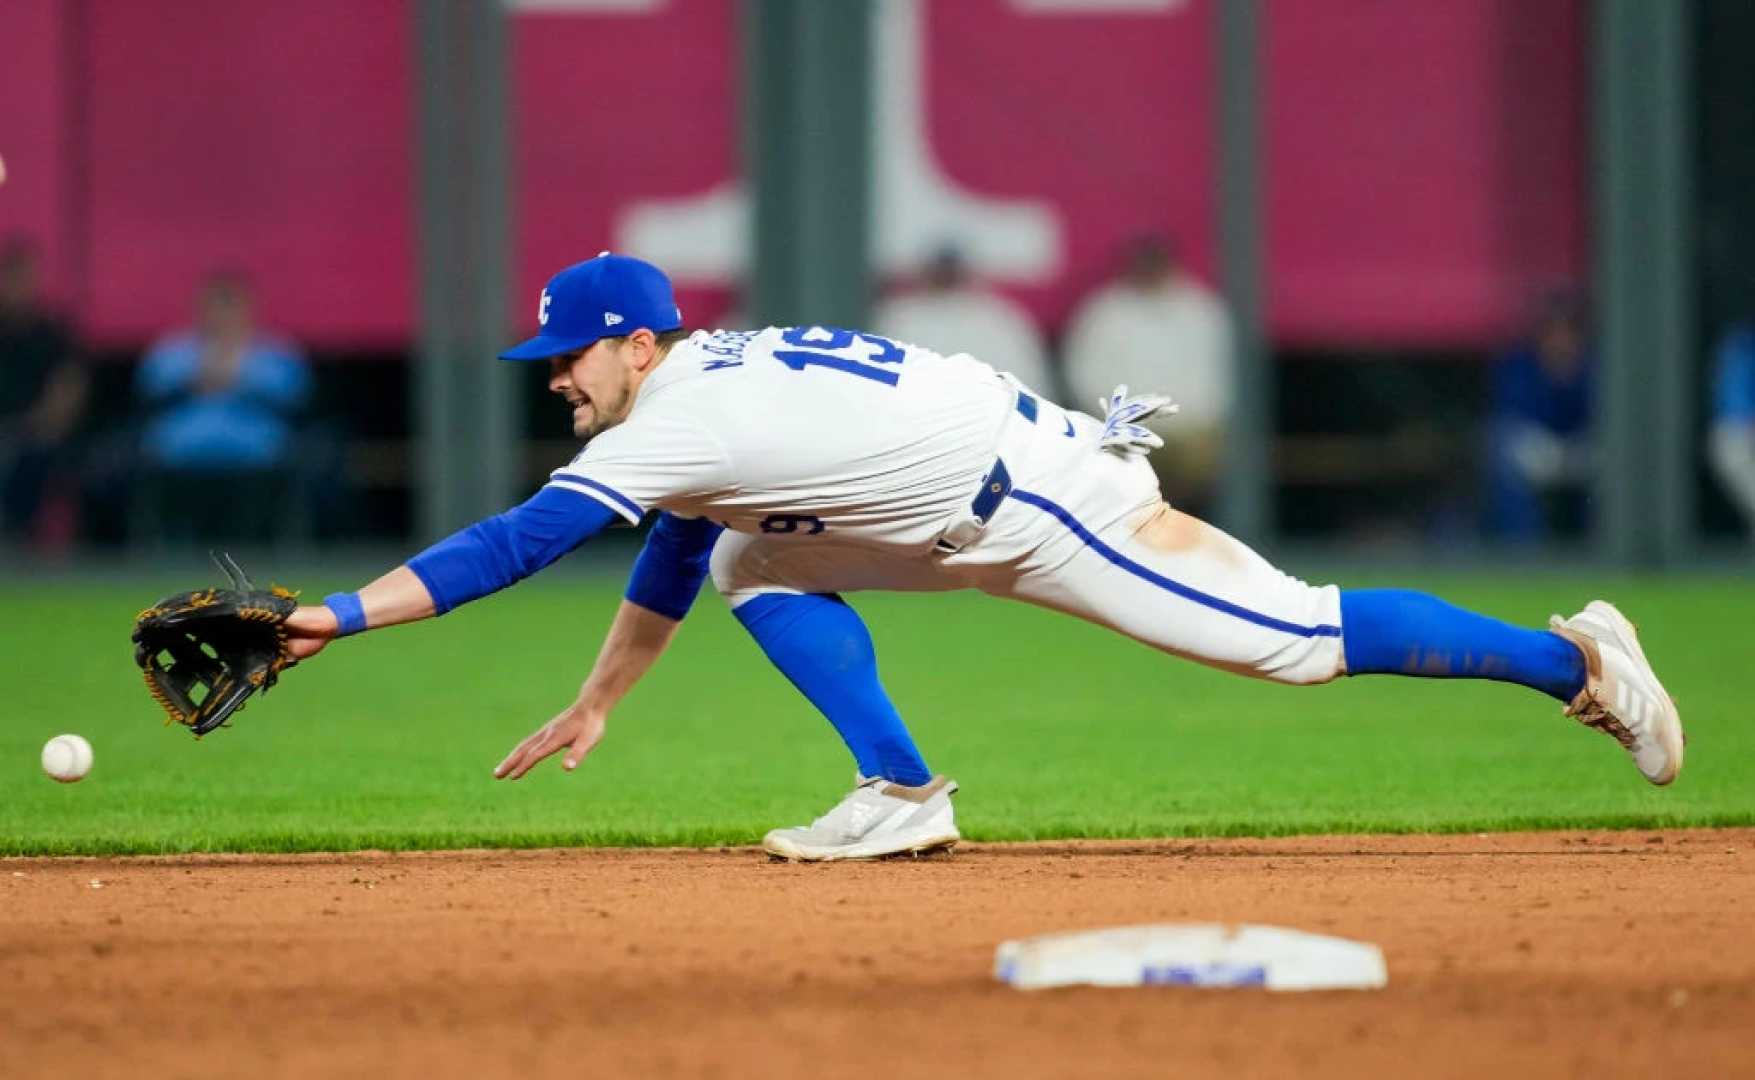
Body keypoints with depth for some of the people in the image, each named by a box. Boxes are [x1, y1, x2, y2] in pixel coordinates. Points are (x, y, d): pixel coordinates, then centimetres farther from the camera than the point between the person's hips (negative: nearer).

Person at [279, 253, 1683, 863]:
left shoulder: (682, 420, -17)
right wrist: (595, 704, 28)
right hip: (982, 520, 10)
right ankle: (903, 794, 5)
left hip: (1043, 497, -10)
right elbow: (671, 562, 25)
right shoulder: (708, 386, 12)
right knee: (759, 568, 10)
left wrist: (343, 613, -21)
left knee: (1293, 637, -9)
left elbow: (520, 544, -21)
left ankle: (1570, 660, -3)